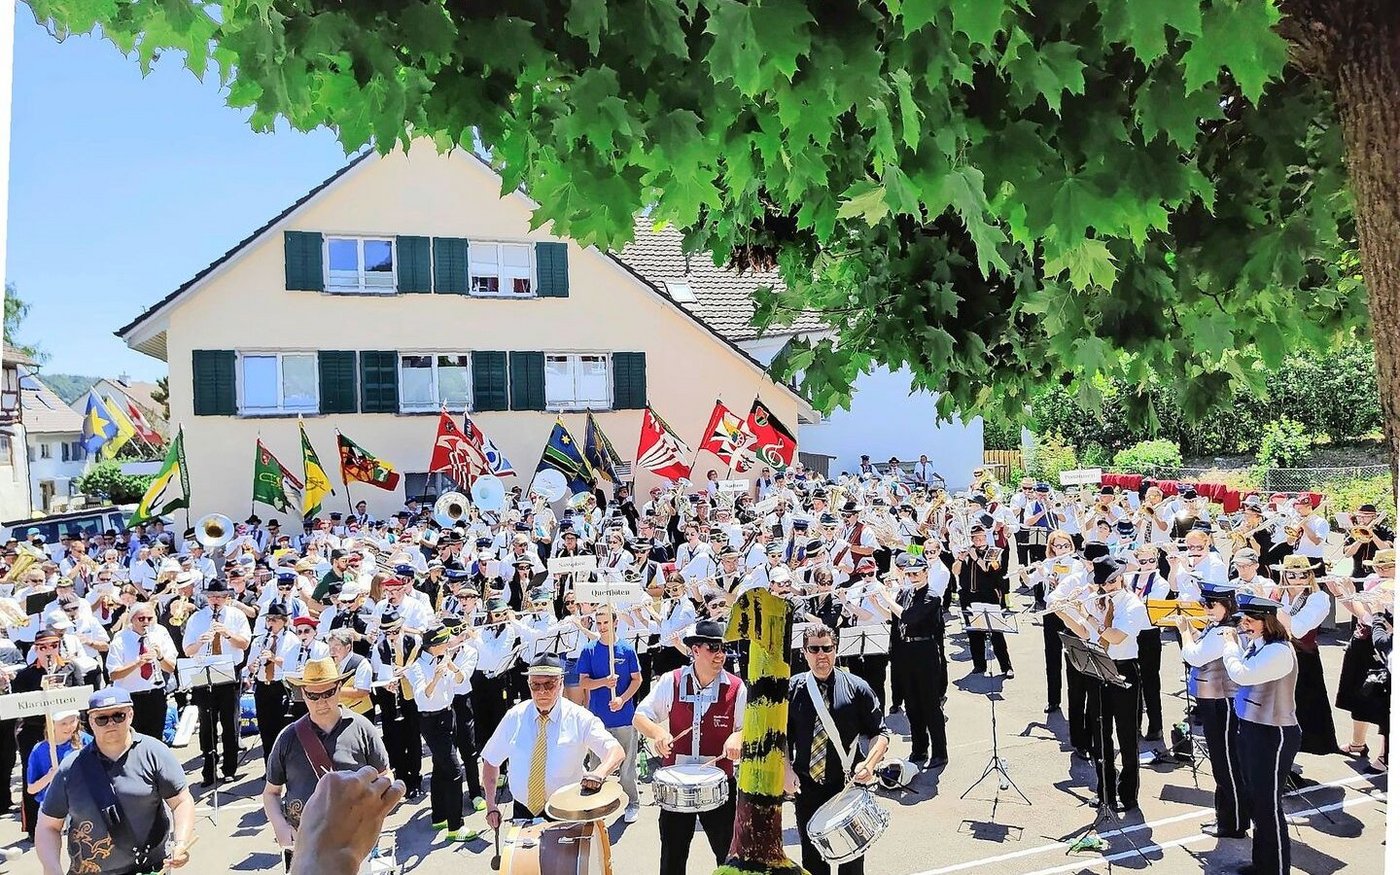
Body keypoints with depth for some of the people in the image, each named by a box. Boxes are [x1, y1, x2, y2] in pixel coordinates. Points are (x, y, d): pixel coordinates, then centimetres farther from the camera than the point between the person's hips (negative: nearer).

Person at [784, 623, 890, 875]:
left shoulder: (856, 688, -6)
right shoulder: (792, 689, -2)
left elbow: (880, 733, -2)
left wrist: (869, 763, -19)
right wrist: (787, 770, -7)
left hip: (848, 786, -1)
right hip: (806, 788, 2)